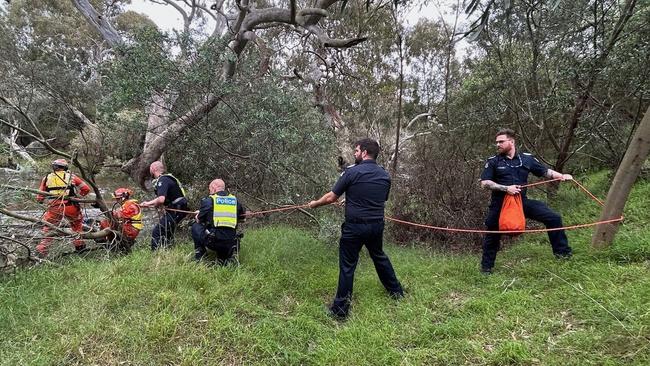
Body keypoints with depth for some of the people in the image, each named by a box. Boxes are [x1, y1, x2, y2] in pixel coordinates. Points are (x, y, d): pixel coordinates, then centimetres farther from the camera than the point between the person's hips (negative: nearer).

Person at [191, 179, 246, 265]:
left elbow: (199, 220, 9)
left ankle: (199, 254, 19)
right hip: (230, 243, 3)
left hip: (212, 241, -3)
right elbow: (242, 217, 22)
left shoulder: (208, 200, 1)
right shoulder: (235, 200, 10)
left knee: (195, 226, 24)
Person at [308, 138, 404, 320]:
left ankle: (340, 310, 11)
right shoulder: (385, 175, 4)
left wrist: (315, 203, 11)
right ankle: (397, 292, 40)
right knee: (379, 256, 26)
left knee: (347, 266, 4)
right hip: (377, 225, 5)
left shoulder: (352, 172, -12)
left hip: (355, 226, -5)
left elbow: (331, 198, -7)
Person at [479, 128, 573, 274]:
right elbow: (484, 183, -11)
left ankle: (562, 252, 13)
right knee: (492, 235, 7)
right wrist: (506, 188, -19)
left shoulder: (526, 158, 2)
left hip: (522, 201, 2)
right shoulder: (493, 161, -5)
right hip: (500, 204, -2)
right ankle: (486, 266, 24)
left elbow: (545, 171, 11)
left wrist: (562, 176, -3)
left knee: (553, 218, -4)